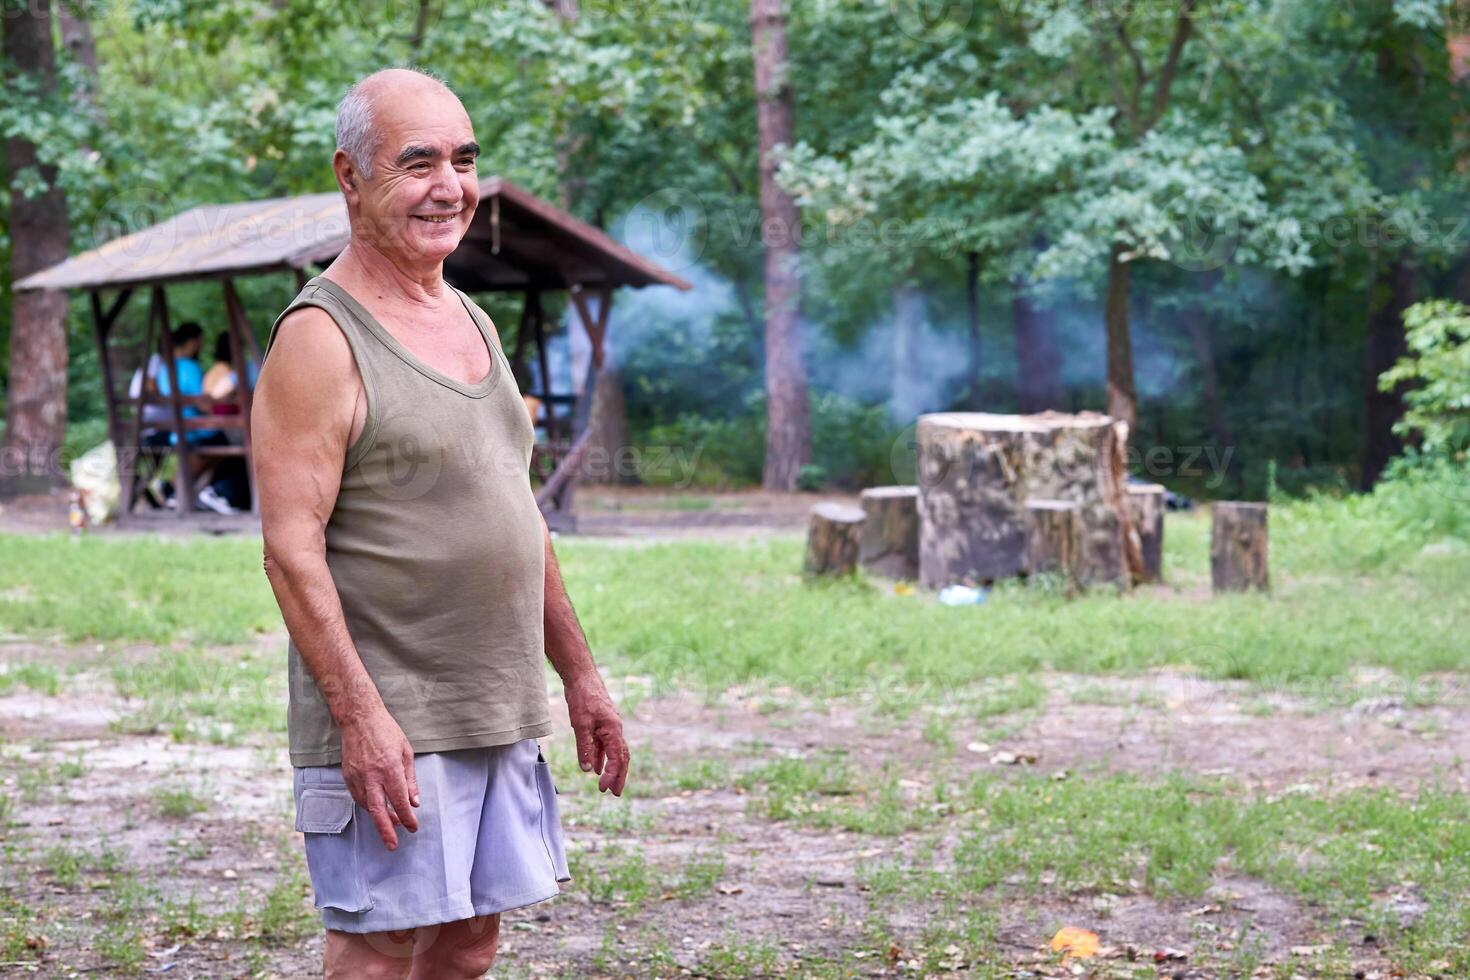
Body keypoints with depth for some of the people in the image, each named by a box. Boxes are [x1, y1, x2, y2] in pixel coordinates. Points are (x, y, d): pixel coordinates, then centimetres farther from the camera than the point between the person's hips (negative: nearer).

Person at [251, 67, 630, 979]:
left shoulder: (473, 322, 15)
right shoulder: (321, 339, -11)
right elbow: (293, 551, -17)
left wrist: (578, 671, 18)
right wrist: (359, 715, -23)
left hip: (501, 716, 8)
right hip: (386, 726, -8)